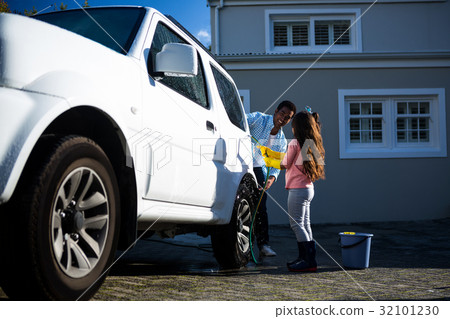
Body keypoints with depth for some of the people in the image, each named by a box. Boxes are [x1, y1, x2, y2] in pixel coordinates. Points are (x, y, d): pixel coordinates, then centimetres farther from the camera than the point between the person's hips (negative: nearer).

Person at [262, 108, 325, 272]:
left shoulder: (295, 143, -14)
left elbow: (285, 164, -6)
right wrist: (271, 153, 26)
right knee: (304, 224, 14)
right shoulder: (312, 143, 11)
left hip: (298, 189, -9)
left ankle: (310, 261, -10)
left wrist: (270, 162, 12)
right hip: (308, 188, 9)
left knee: (297, 224, -6)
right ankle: (304, 258, 20)